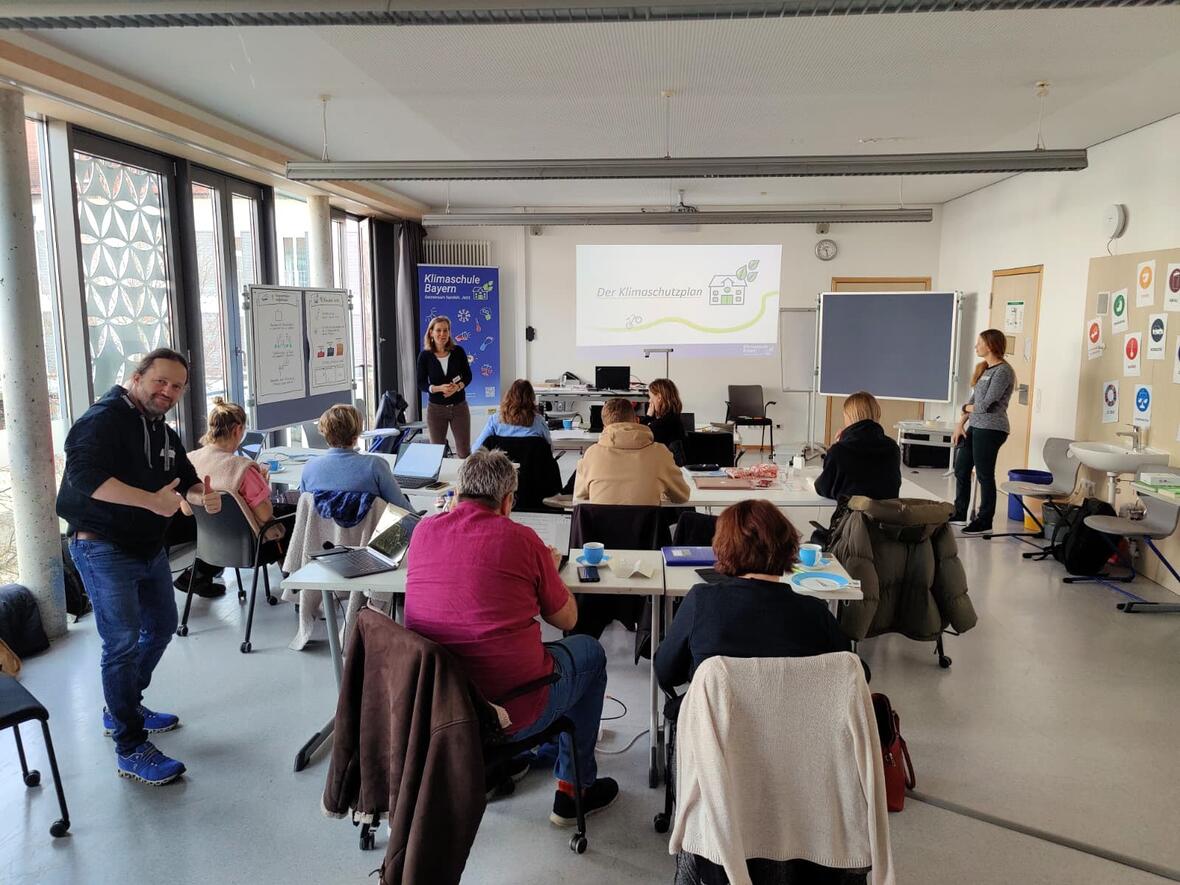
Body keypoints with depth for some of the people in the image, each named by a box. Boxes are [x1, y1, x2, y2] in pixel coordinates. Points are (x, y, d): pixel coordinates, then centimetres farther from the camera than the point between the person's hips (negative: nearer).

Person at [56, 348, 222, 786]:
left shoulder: (164, 433, 12)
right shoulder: (104, 419, -15)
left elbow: (186, 480, 14)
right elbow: (84, 475, -30)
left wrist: (202, 495, -10)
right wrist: (152, 500, -37)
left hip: (149, 548, 9)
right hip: (104, 549, -9)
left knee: (162, 627, 19)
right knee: (124, 643, -7)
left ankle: (123, 708, 39)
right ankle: (130, 749, 3)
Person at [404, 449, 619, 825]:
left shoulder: (424, 531, -2)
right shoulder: (521, 539, -12)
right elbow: (566, 619, -1)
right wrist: (548, 569, 16)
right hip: (510, 713, -5)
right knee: (590, 651, 22)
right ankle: (574, 790, 30)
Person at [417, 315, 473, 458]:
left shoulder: (458, 351, -3)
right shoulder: (425, 355, -5)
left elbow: (468, 376, 4)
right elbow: (421, 384, -3)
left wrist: (457, 387, -17)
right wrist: (439, 388, -21)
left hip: (459, 407, 0)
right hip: (436, 408, 0)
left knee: (465, 451, 3)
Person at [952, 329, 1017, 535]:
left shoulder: (1003, 371, -13)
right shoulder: (983, 368, 13)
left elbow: (986, 405, -17)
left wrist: (966, 408, 1)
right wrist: (961, 424, 6)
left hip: (990, 430, -9)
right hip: (974, 427, 9)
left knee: (984, 475, 0)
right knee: (961, 470, 13)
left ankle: (985, 521, 11)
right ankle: (959, 513, 26)